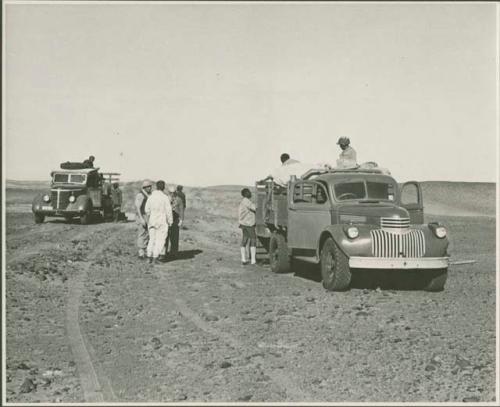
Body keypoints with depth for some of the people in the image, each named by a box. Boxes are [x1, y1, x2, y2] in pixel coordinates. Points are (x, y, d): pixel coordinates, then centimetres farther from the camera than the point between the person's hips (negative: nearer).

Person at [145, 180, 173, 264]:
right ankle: (155, 258, -5)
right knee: (160, 240, 0)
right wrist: (170, 221, 0)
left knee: (152, 239, 14)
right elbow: (168, 210, -10)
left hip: (152, 222, 5)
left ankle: (149, 257, 14)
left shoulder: (150, 197, 2)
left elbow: (147, 210, 5)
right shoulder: (165, 197, -11)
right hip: (162, 222, -5)